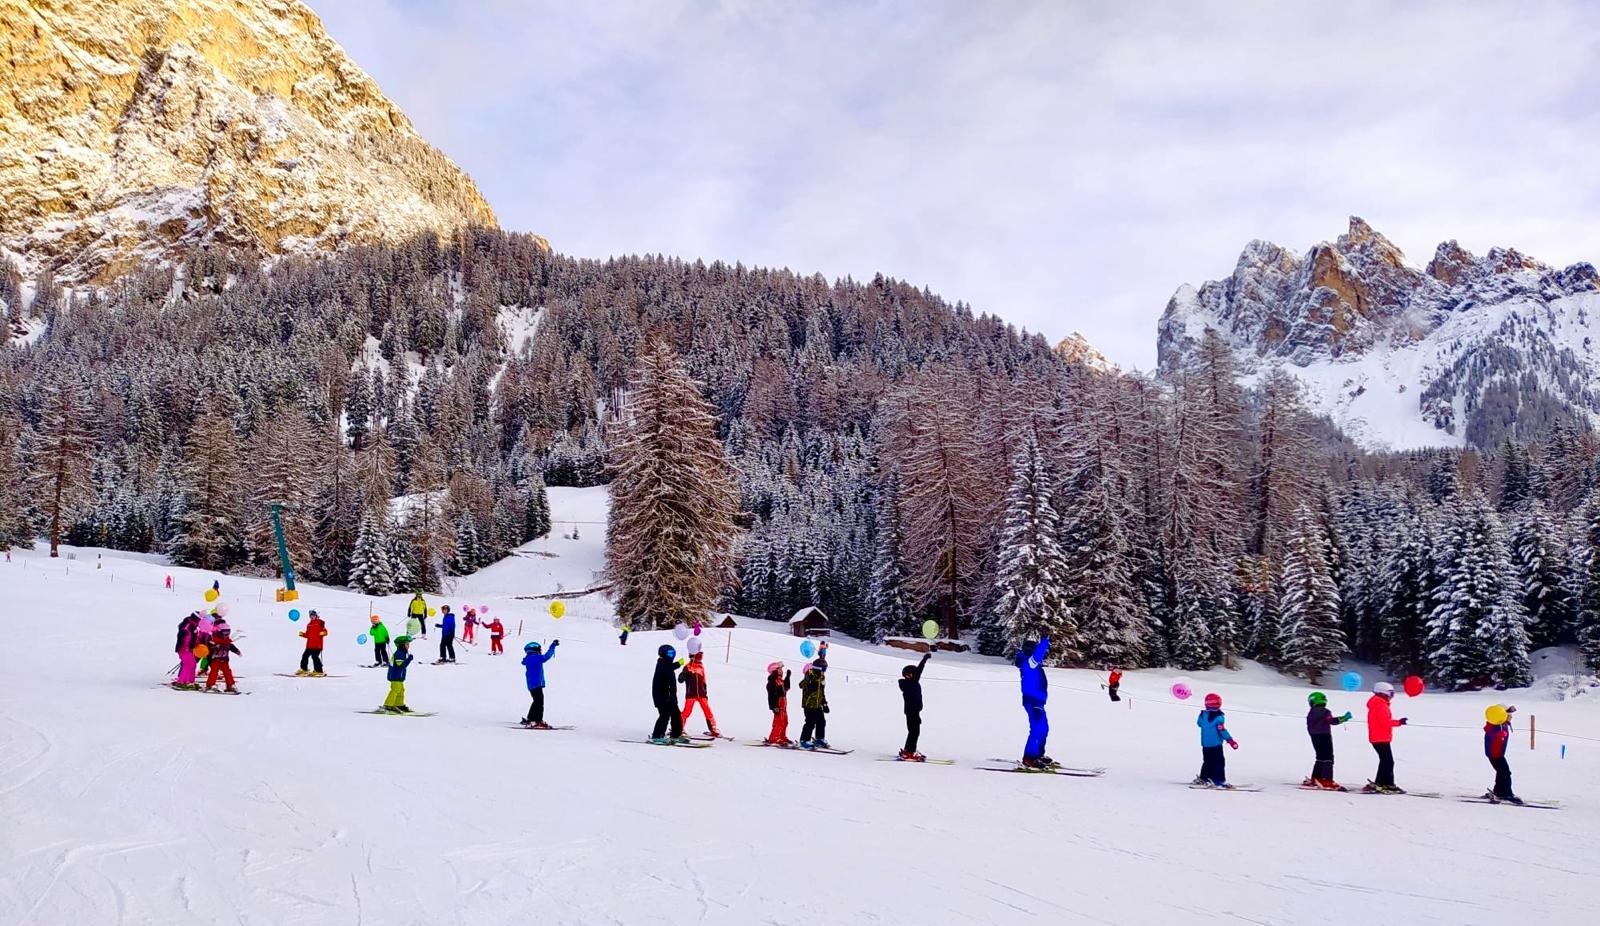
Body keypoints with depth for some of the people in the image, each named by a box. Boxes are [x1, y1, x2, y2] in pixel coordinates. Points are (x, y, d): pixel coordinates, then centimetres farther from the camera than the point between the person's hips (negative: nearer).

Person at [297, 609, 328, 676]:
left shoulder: (320, 623, -2)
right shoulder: (309, 624, 17)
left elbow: (324, 630, -6)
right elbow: (307, 634, 21)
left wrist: (323, 633, -27)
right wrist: (303, 634, 5)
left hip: (317, 645, -7)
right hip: (309, 645, 7)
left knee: (314, 656, -13)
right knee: (305, 656, 11)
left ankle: (319, 671, -8)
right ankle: (303, 669, 26)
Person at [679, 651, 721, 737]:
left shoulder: (701, 667, 12)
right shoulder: (687, 667, -3)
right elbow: (680, 680, -9)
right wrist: (684, 674, -28)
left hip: (701, 694, 4)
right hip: (691, 694, -4)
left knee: (708, 712, 0)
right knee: (686, 712, -8)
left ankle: (713, 730, 7)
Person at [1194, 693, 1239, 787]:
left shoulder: (1203, 714, 2)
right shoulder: (1218, 717, -16)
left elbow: (1199, 723, 19)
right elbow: (1222, 730, -20)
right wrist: (1230, 740, -16)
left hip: (1205, 744, 7)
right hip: (1216, 744, -7)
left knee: (1208, 762, 18)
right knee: (1219, 763, -2)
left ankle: (1203, 778, 21)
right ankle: (1219, 781, -8)